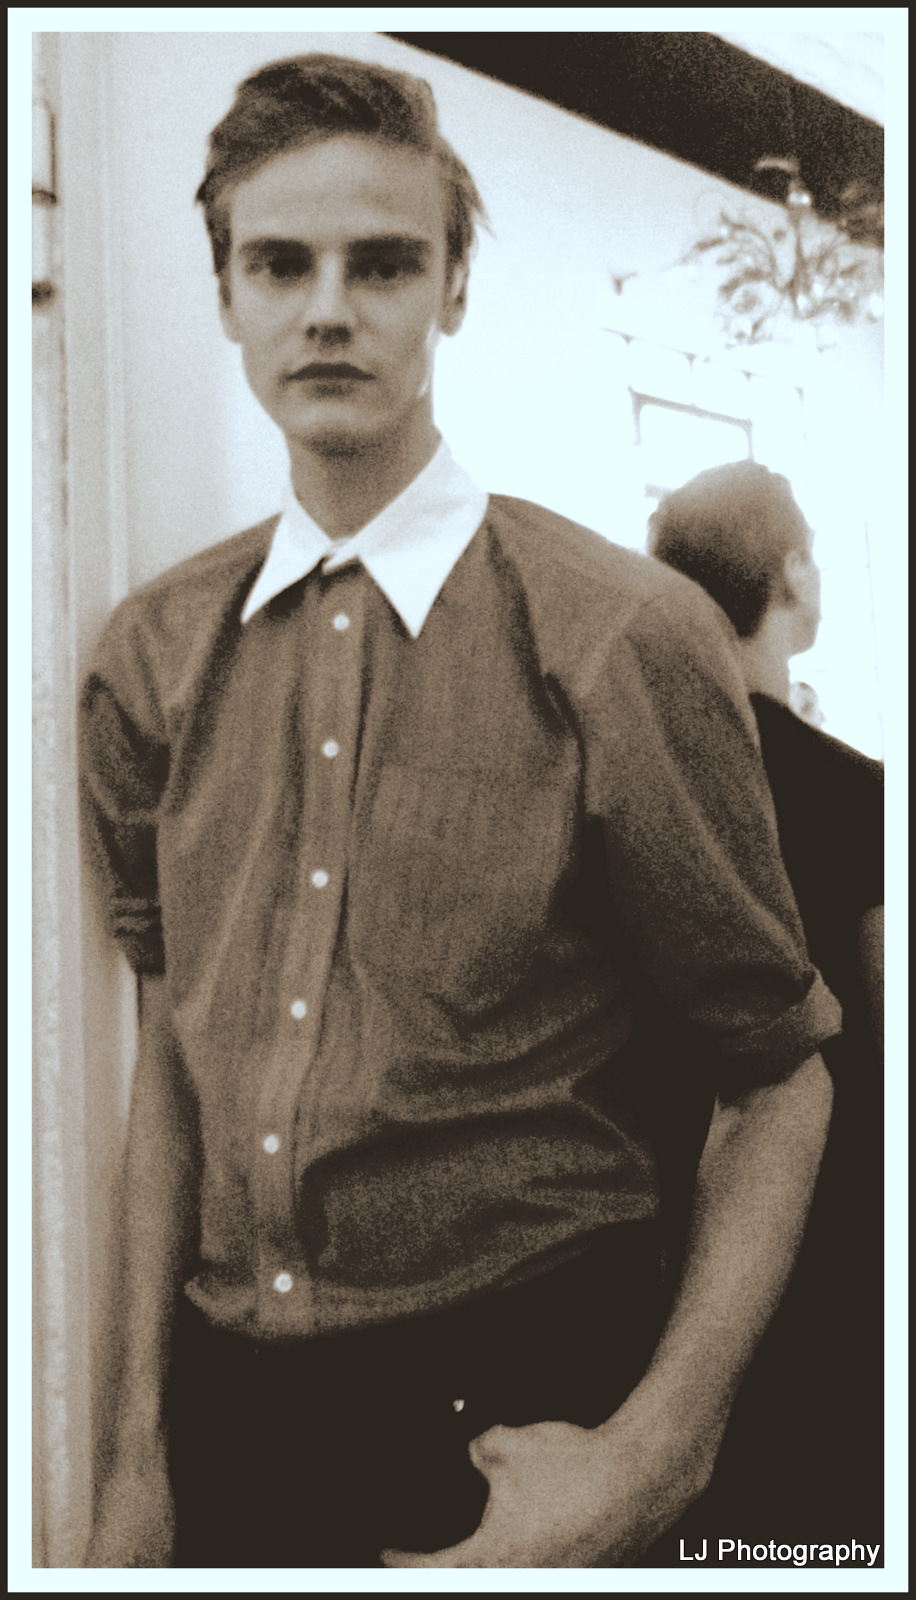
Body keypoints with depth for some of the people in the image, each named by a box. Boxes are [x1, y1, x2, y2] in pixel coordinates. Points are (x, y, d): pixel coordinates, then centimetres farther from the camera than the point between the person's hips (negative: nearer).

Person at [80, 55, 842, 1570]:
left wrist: (650, 1457, -17)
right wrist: (141, 1444, 5)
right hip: (225, 1407, 4)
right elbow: (168, 1045, 5)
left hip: (510, 1420, -3)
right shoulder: (154, 653, 0)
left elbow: (778, 1079, -8)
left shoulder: (624, 637, -13)